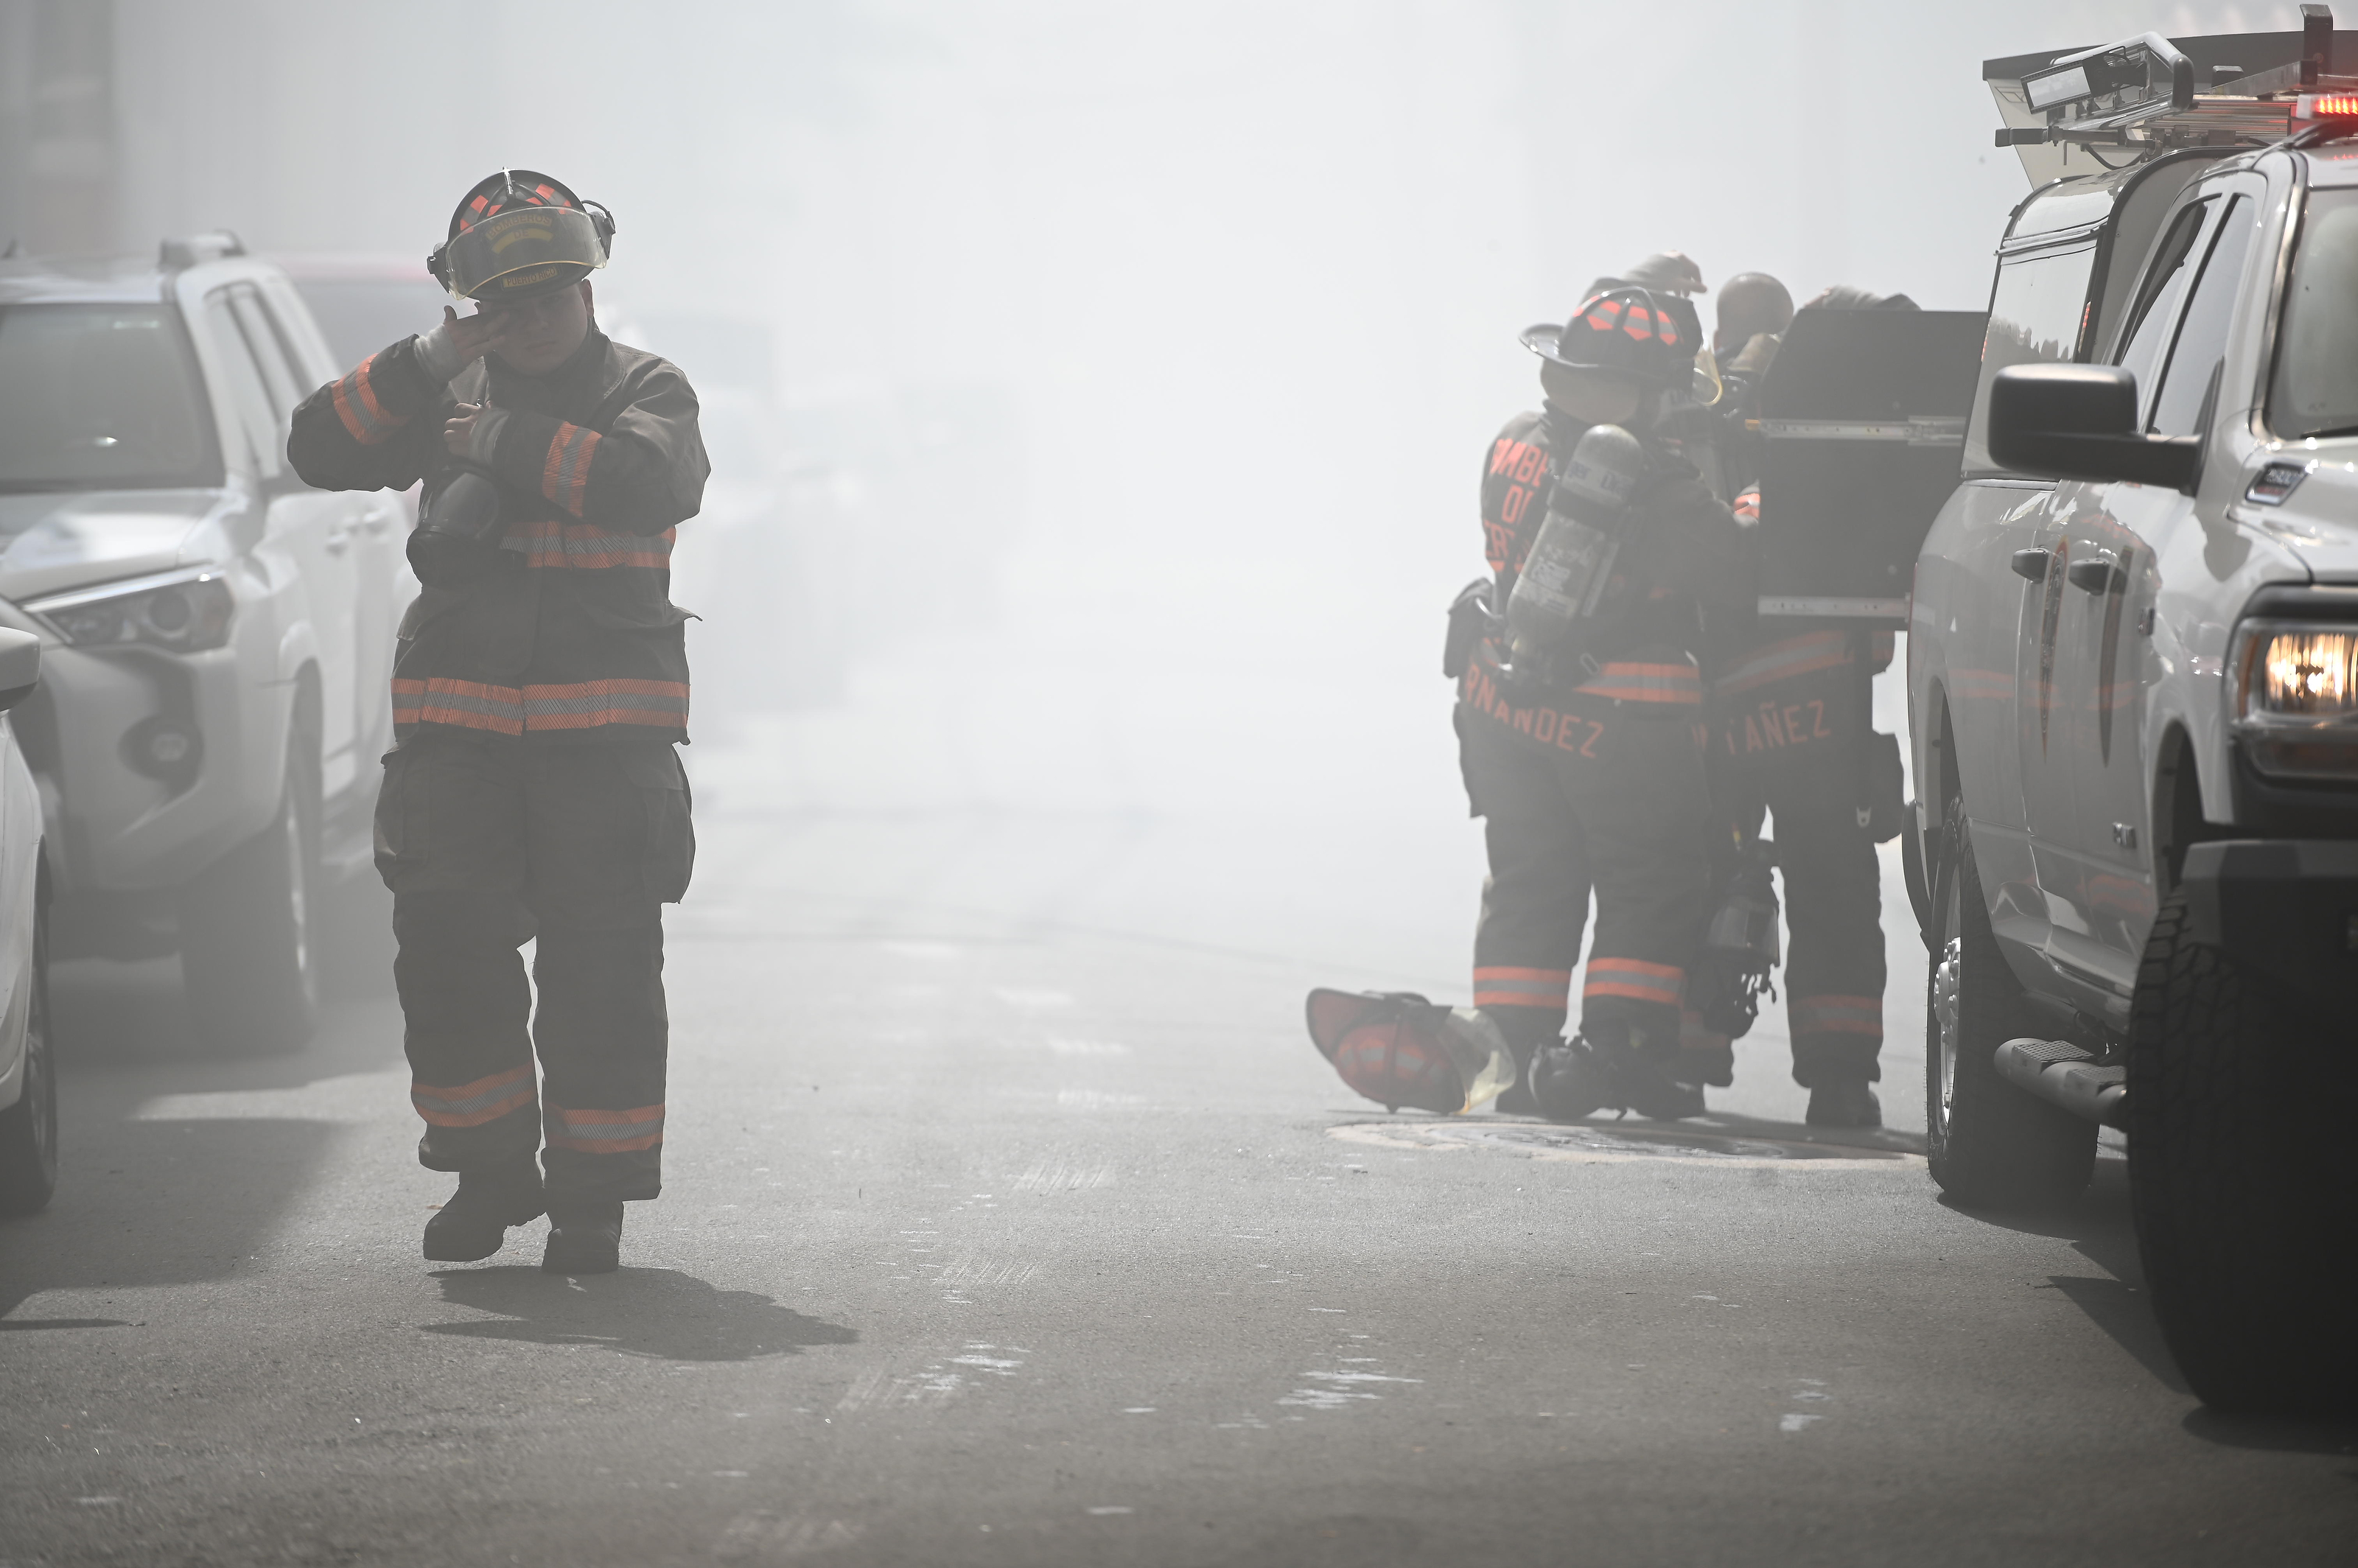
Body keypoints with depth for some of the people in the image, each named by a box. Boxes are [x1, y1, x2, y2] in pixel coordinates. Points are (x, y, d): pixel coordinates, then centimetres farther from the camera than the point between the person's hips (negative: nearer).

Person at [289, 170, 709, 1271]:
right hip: (458, 731, 3)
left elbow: (655, 484, -18)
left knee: (602, 969, -3)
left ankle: (593, 1199, 5)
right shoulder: (448, 395, 12)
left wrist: (507, 442, -16)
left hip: (606, 730, -3)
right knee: (446, 952, -2)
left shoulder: (644, 392, 4)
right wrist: (424, 364, -11)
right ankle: (490, 1170, 13)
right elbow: (320, 452, 0)